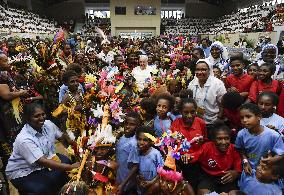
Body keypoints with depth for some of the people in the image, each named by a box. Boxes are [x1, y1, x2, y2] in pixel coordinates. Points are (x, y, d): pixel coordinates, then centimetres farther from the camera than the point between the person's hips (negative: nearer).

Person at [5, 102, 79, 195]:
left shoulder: (48, 124, -11)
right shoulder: (24, 139, -31)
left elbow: (63, 137, 1)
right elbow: (42, 161, -36)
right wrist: (71, 167, -40)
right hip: (22, 172, -7)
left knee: (67, 161, -12)